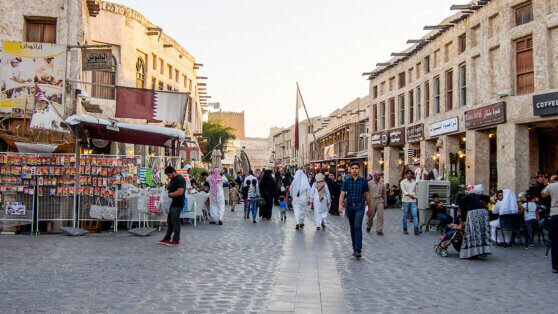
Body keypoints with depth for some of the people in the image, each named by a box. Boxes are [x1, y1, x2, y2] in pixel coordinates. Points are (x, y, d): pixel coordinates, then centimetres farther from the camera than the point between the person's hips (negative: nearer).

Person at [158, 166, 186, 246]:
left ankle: (176, 240, 5)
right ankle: (167, 238, 22)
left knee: (175, 222, -4)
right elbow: (169, 188, 27)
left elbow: (180, 192, -25)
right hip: (172, 204, 10)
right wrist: (167, 186, 4)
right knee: (169, 221, 14)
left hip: (177, 204, -10)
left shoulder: (180, 179, -16)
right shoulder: (173, 179, 15)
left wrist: (169, 194, -16)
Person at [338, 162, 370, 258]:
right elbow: (342, 194, -6)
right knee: (352, 228, 11)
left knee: (358, 226, -16)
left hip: (359, 207, -2)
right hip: (349, 207, 2)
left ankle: (358, 250, -19)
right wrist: (340, 205, -21)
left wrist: (369, 208, 11)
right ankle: (354, 248, 24)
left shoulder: (363, 181, 1)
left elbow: (367, 195, 8)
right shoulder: (347, 181, 1)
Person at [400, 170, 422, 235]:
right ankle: (404, 229, 13)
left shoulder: (414, 182, 15)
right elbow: (403, 190, -11)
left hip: (413, 201, 2)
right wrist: (409, 195, -25)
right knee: (405, 215, 3)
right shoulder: (403, 182, 3)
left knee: (415, 215, -10)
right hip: (406, 200, -2)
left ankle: (416, 230, -18)